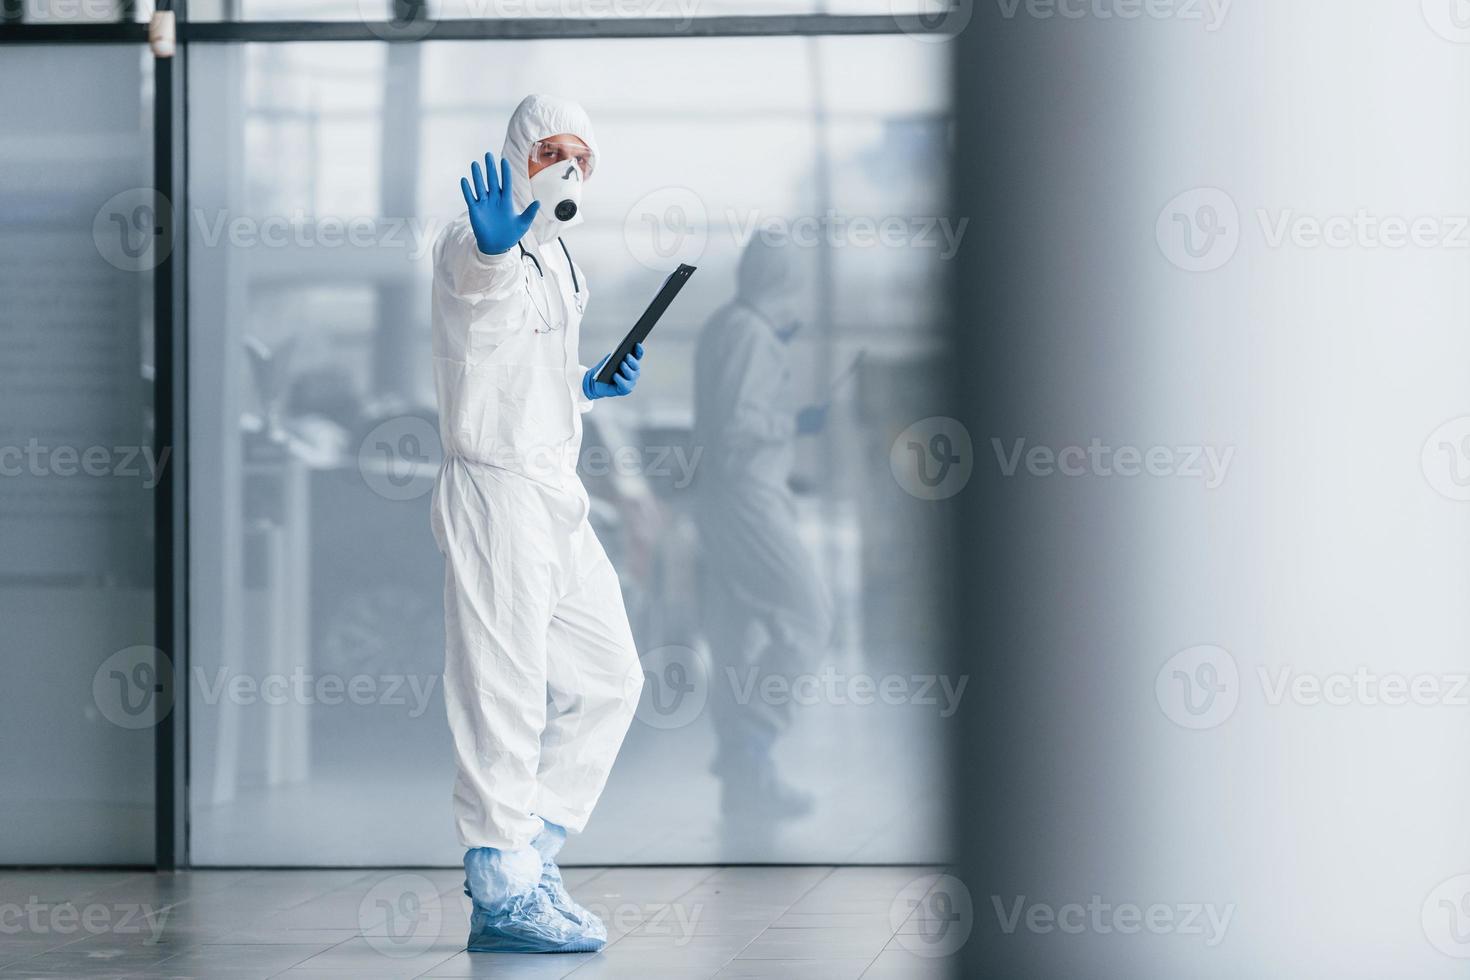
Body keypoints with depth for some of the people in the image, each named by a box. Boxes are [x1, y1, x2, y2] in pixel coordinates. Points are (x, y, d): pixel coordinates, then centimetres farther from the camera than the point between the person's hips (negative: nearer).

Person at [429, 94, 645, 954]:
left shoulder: (558, 261, 19)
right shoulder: (480, 246, -9)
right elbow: (482, 289, -36)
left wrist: (591, 387, 12)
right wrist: (494, 247, -58)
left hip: (557, 495, 9)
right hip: (496, 488, -9)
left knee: (608, 679, 12)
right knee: (504, 692, -6)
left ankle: (526, 852, 20)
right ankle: (502, 891, 0)